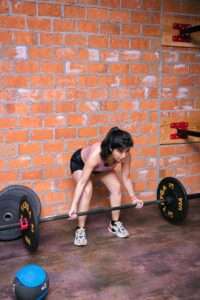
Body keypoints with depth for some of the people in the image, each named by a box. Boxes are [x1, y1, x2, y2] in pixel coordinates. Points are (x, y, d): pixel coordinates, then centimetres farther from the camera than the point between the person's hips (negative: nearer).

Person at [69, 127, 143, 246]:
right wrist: (74, 206, -44)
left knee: (116, 187, -9)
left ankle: (115, 223, 10)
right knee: (87, 191, -25)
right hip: (80, 162, -4)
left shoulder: (125, 156, -31)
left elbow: (126, 178, -13)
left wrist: (134, 197, -12)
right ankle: (80, 229, -10)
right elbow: (82, 182, -40)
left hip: (103, 166, 5)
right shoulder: (96, 154, -45)